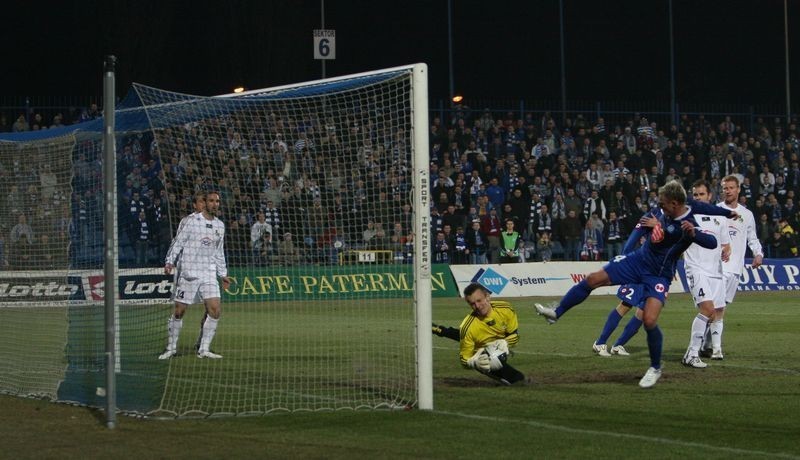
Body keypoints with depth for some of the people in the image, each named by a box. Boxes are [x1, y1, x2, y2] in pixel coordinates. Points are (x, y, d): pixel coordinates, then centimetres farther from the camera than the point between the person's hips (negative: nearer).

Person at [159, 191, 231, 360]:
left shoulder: (220, 225, 12)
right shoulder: (190, 221, -5)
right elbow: (177, 243, -3)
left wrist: (223, 274, 21)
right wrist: (170, 262, -14)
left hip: (209, 274, 4)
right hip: (188, 272, -4)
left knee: (214, 310, -8)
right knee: (179, 311, -1)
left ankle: (204, 349, 0)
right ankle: (171, 348, 14)